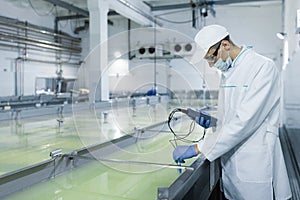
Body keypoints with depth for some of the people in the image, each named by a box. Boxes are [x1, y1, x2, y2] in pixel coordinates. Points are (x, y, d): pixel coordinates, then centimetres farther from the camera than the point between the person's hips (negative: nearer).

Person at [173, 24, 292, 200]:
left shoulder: (264, 67, -14)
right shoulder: (227, 72, 12)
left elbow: (245, 120, -23)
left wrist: (197, 148, -22)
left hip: (255, 166, -7)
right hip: (229, 163, 7)